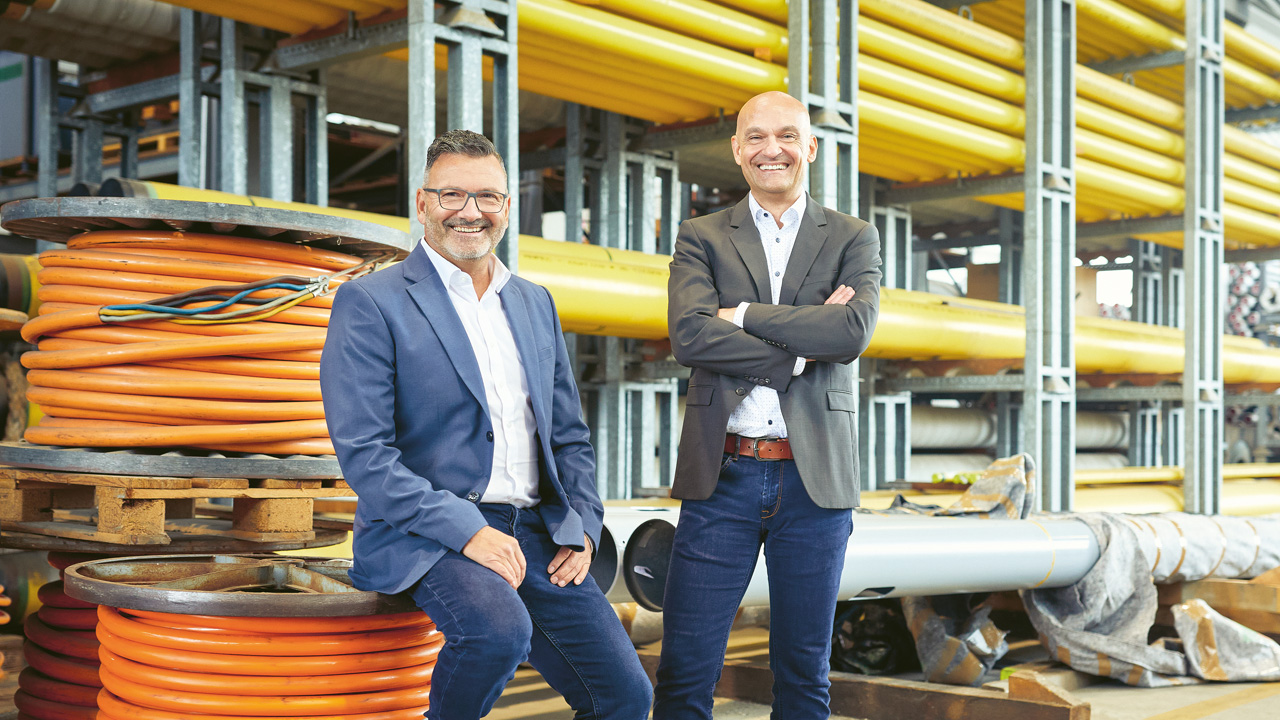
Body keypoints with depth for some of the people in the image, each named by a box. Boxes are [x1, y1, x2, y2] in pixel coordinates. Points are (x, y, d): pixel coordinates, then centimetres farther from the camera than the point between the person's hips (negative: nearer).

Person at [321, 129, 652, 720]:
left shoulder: (536, 303, 16)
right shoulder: (369, 303, -3)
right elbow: (362, 451, -12)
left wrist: (583, 528, 5)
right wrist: (467, 529, -19)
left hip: (537, 535, 6)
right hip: (425, 534, -5)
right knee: (498, 628, -34)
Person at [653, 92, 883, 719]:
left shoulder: (853, 239, 9)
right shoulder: (701, 238, 8)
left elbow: (854, 331, -10)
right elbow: (689, 335, -10)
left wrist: (745, 315, -9)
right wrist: (802, 347, -12)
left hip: (814, 479, 1)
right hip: (721, 476, 0)